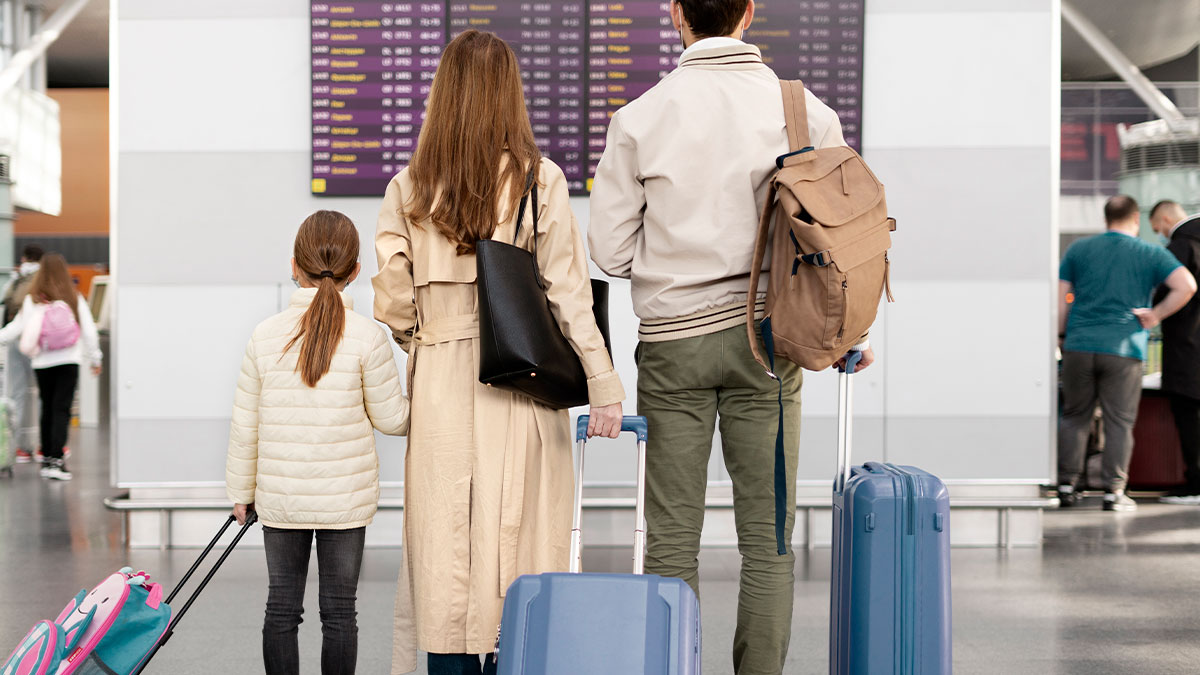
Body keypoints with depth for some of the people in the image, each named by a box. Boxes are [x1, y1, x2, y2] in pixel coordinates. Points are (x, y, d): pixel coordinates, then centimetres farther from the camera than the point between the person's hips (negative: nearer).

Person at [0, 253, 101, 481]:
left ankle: (47, 458, 21)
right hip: (69, 361, -2)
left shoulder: (32, 300, -2)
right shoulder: (75, 299, -2)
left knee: (47, 410, 14)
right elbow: (89, 331, 1)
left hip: (42, 363, 2)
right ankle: (56, 460, -14)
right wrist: (95, 358, 12)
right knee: (61, 410, -5)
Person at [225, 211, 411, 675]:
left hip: (280, 497, 2)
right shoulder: (368, 337, -10)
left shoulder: (266, 335, -3)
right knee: (339, 610, 6)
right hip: (346, 497, -2)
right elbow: (390, 418, -3)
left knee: (281, 607, 11)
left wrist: (241, 490, 14)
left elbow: (246, 425, 2)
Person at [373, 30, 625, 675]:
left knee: (444, 534, 8)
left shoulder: (408, 187, 2)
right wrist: (603, 386, -3)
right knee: (515, 537, 4)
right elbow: (568, 293, -6)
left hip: (438, 383, 2)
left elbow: (393, 302, 1)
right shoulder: (539, 180, -4)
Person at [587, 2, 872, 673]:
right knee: (768, 537, 6)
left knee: (672, 537, 5)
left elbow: (610, 249, -2)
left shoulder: (640, 118, -5)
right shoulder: (808, 113, -3)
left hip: (672, 340, 0)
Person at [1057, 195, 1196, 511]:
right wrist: (1155, 316, -1)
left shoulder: (1078, 249, 9)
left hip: (1079, 346, 2)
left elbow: (1060, 297, 7)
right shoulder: (1151, 254, 4)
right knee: (1119, 422, 4)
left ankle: (1067, 484, 12)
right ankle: (1114, 491, 3)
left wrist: (1061, 336, 15)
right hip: (1124, 349, -2)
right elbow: (1186, 285, -9)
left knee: (1074, 416, 12)